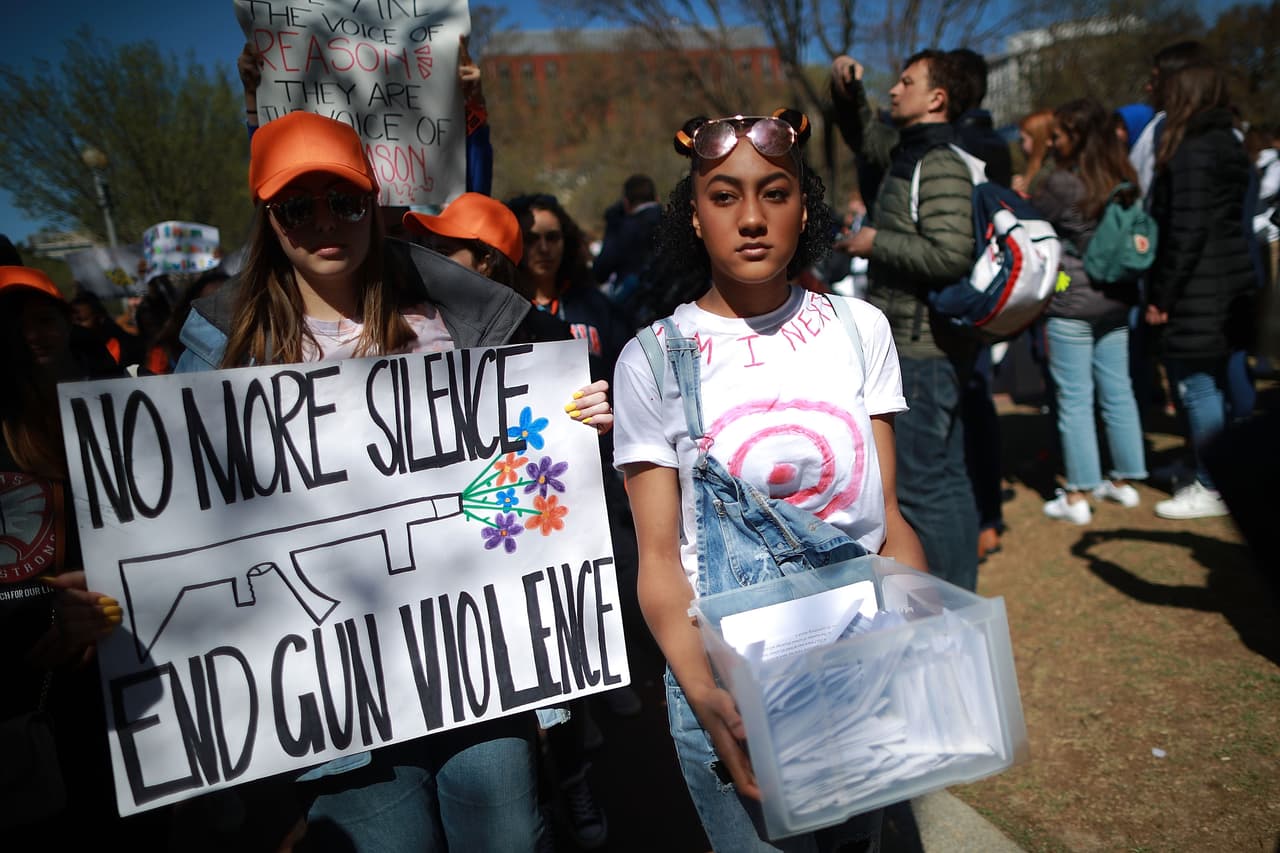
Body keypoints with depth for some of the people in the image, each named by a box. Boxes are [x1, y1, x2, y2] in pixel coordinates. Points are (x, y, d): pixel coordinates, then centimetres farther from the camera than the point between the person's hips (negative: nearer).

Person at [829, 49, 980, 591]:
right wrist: (847, 92, 14)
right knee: (945, 479, 16)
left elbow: (950, 256, -27)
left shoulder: (942, 166, -15)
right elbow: (861, 136, 32)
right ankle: (958, 601, 29)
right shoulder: (907, 151, 14)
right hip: (915, 347, 10)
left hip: (922, 353, -10)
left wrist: (876, 242, -16)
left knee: (920, 485, -5)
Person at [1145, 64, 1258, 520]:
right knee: (1217, 387, 16)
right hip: (1229, 289, 10)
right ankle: (1222, 475, 26)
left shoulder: (1190, 153, -15)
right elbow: (1229, 222, 18)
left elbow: (1186, 233, -20)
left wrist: (1161, 296, -15)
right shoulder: (1228, 146, 15)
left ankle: (1211, 488, 6)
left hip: (1196, 295, -10)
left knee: (1198, 391, -2)